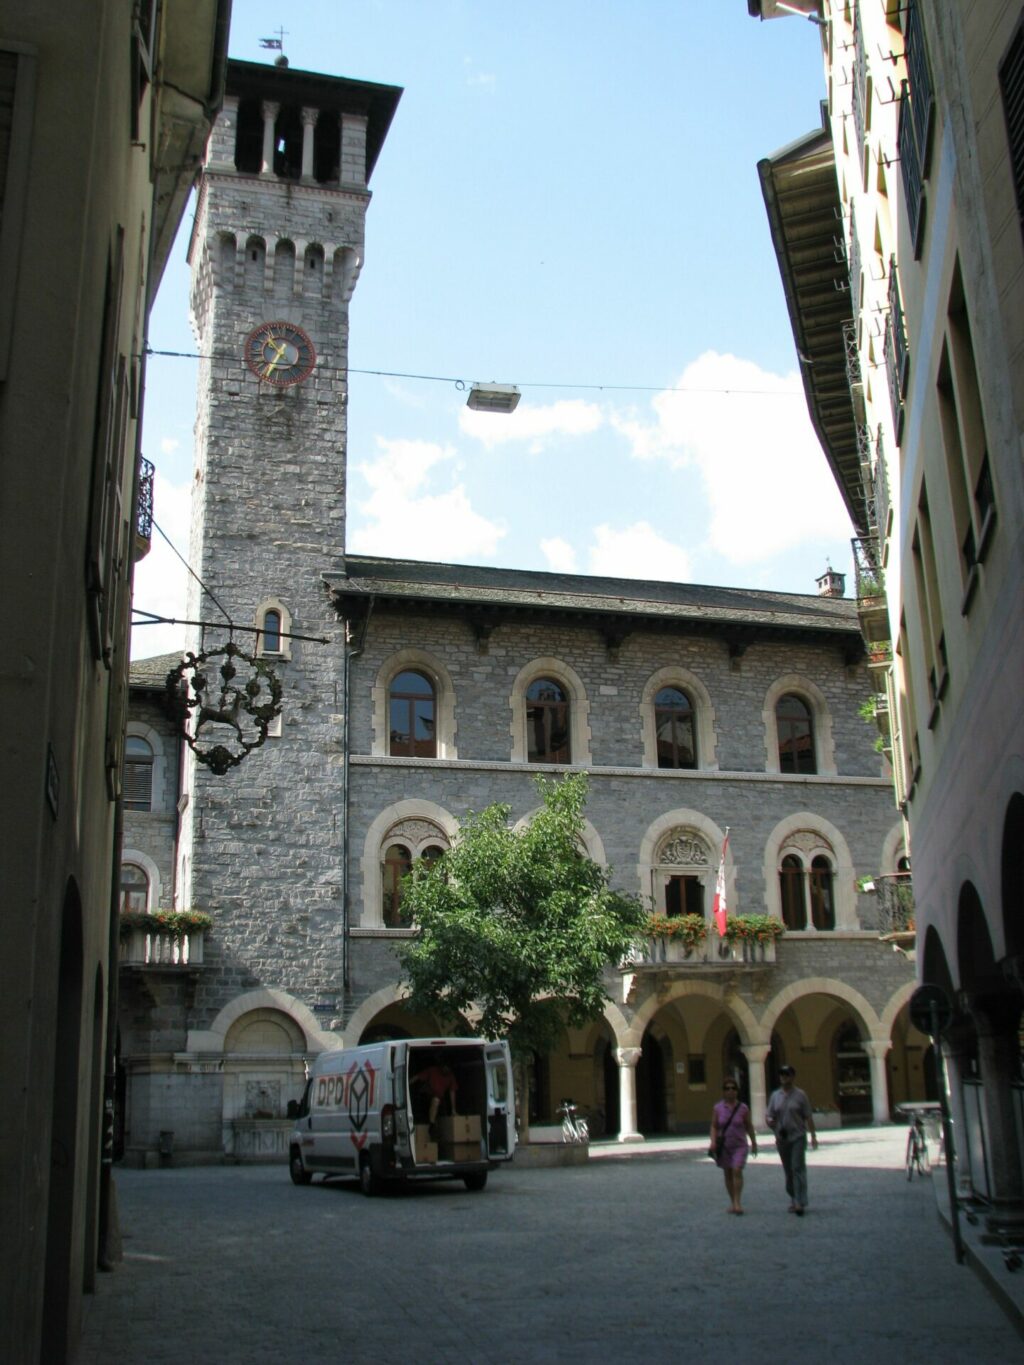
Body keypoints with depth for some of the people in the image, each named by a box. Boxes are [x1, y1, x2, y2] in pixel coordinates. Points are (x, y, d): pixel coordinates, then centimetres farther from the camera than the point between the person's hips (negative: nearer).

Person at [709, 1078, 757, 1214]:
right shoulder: (717, 1108, 0)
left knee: (737, 1171, -18)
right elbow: (714, 1126, 2)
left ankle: (738, 1202, -16)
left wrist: (754, 1143, 9)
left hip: (739, 1145, -2)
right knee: (727, 1174, 8)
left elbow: (749, 1127, 6)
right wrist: (713, 1141, -11)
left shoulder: (743, 1108, -2)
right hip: (724, 1146, 2)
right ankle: (733, 1202, 20)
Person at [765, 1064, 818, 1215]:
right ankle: (793, 1199, 22)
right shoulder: (775, 1095, 8)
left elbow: (808, 1117, -1)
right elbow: (769, 1115, 9)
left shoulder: (800, 1095, -1)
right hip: (782, 1138, 4)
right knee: (788, 1170, 10)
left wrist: (813, 1135, -6)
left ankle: (800, 1203, -15)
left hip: (798, 1136, -4)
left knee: (798, 1168, -12)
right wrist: (769, 1120, -14)